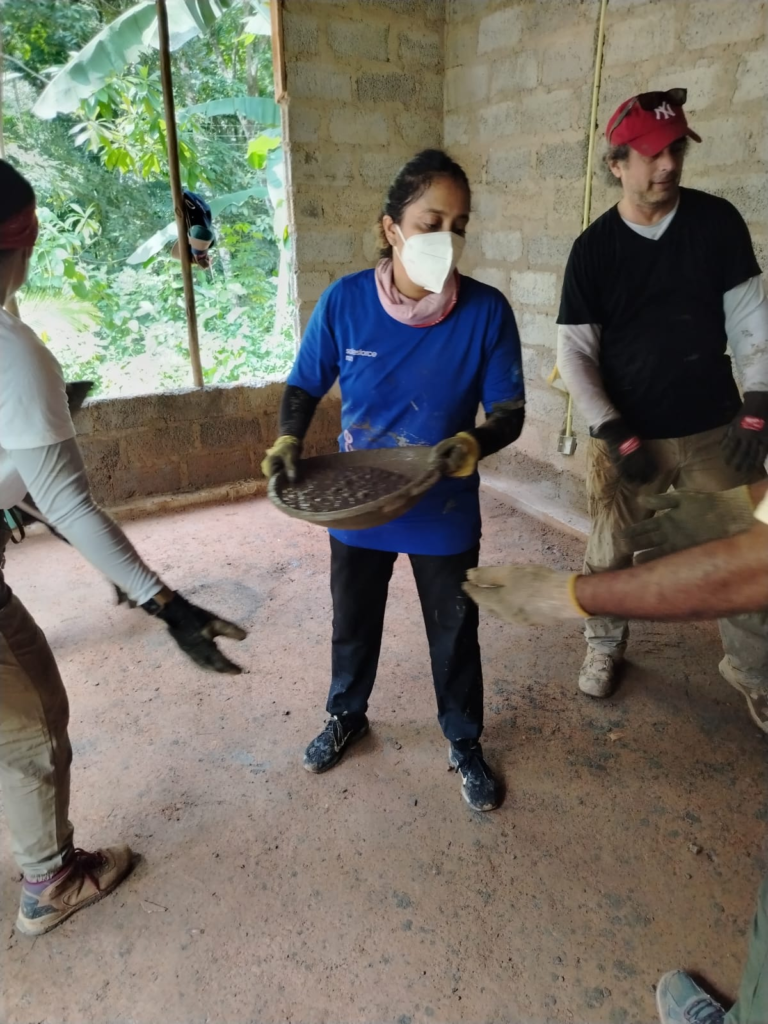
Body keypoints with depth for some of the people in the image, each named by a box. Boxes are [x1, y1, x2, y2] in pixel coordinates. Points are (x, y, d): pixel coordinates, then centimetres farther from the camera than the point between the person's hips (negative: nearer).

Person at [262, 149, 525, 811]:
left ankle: (464, 742, 44)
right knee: (353, 623, 22)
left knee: (454, 634, 16)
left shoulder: (486, 311, -16)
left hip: (445, 510, -1)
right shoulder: (344, 301, -14)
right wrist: (289, 443, -20)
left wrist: (471, 446, -30)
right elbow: (305, 387, -1)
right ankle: (347, 716, 51)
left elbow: (510, 412, -10)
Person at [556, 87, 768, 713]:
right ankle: (606, 645, 34)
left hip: (714, 429, 1)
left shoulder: (717, 221, -1)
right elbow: (575, 354, -5)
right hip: (627, 434, -1)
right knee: (611, 555, 9)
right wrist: (616, 436, -13)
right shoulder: (594, 249, -3)